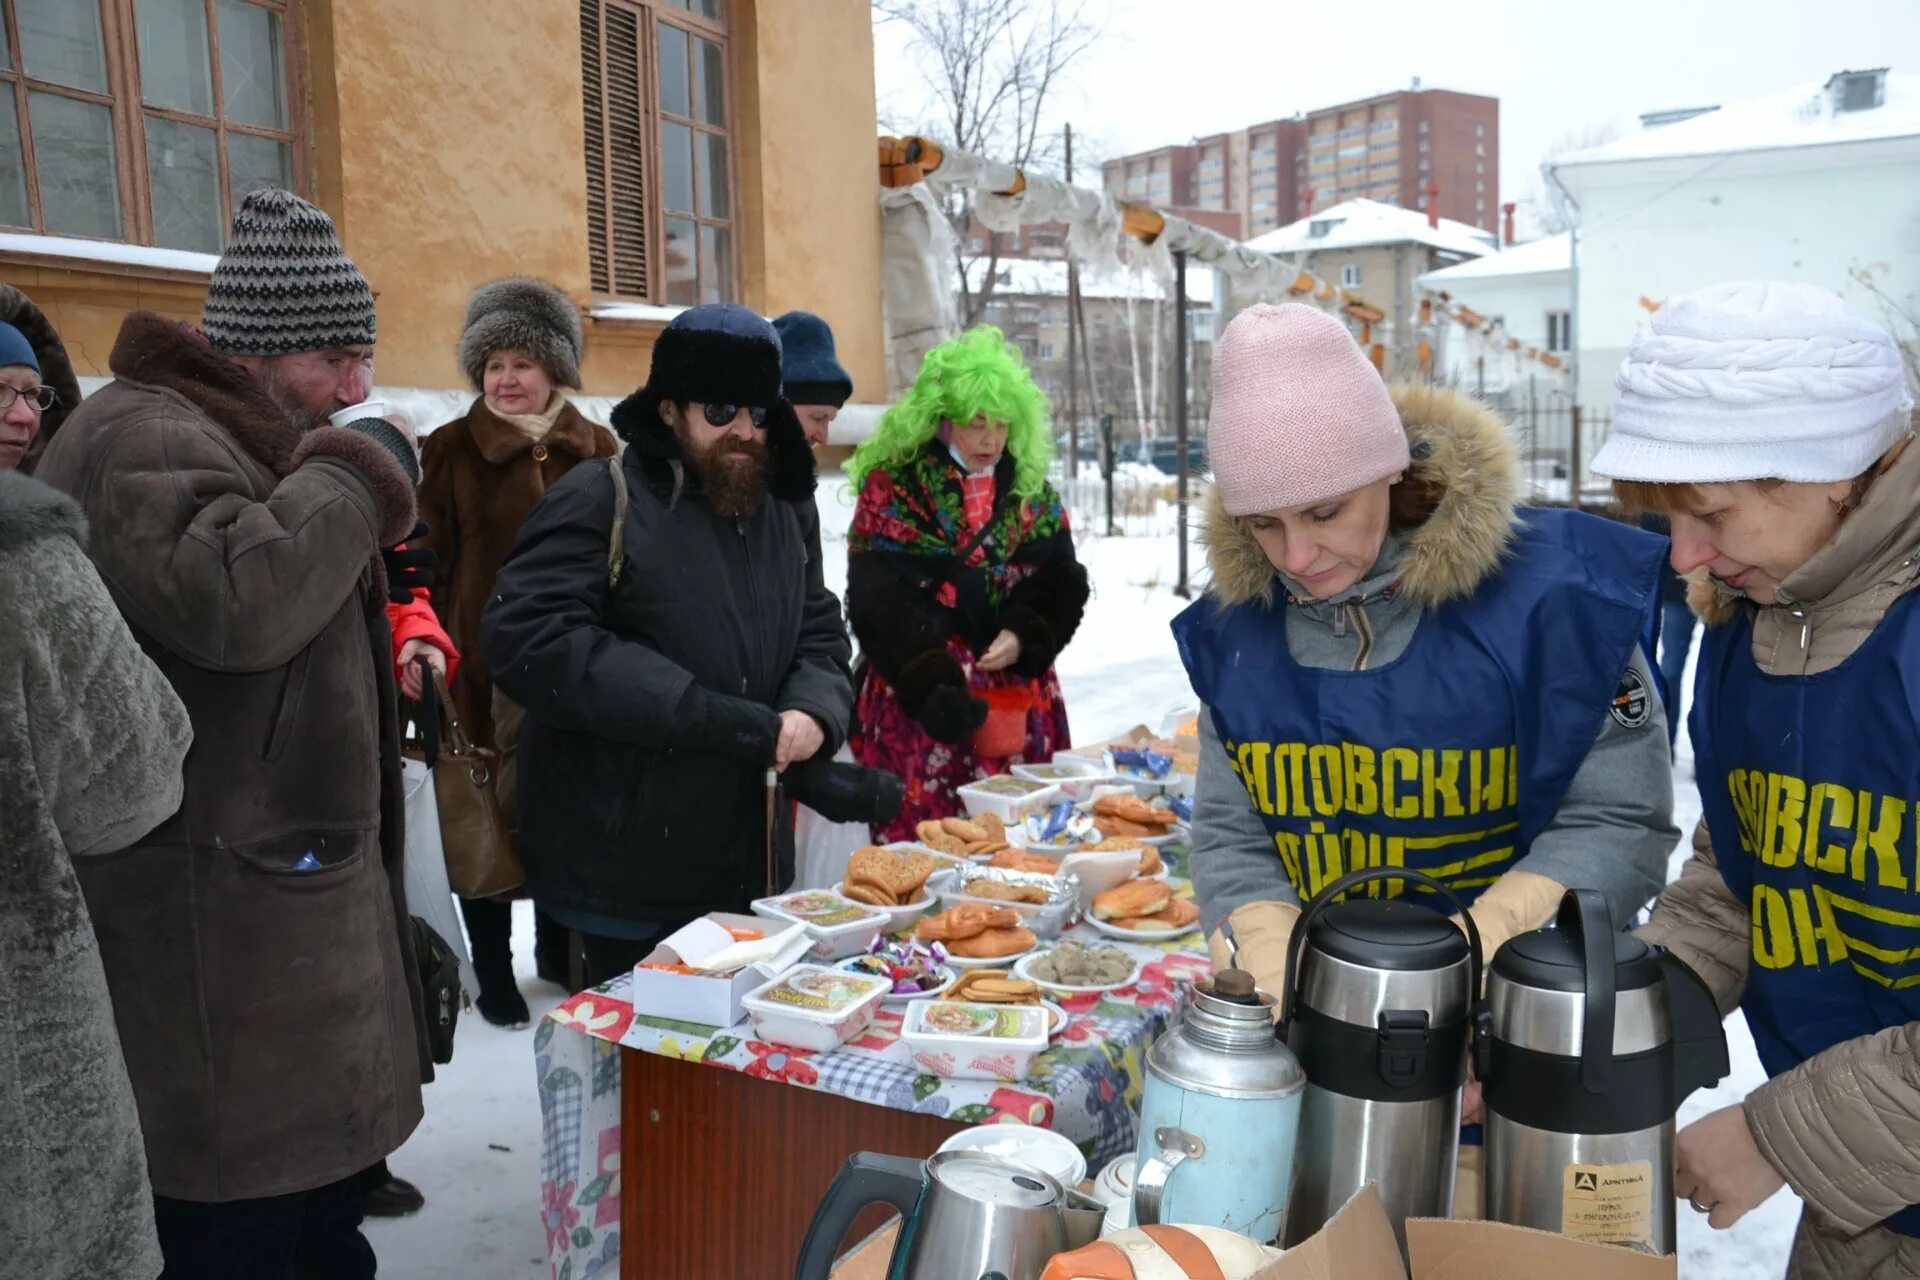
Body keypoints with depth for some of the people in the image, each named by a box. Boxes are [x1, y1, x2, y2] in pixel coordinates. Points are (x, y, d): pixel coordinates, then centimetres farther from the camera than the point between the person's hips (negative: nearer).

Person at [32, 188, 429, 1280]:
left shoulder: (254, 437, 19)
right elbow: (234, 600, -32)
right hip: (217, 914, -10)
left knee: (323, 1161, 21)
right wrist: (358, 471, -20)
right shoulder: (143, 438, -15)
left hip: (298, 875, 10)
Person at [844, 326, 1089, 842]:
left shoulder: (1032, 491, 9)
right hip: (917, 704, -4)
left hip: (1019, 704, 5)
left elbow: (1064, 585, 7)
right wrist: (931, 685, -24)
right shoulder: (892, 489, -6)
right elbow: (879, 606, -13)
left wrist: (1026, 638, -12)